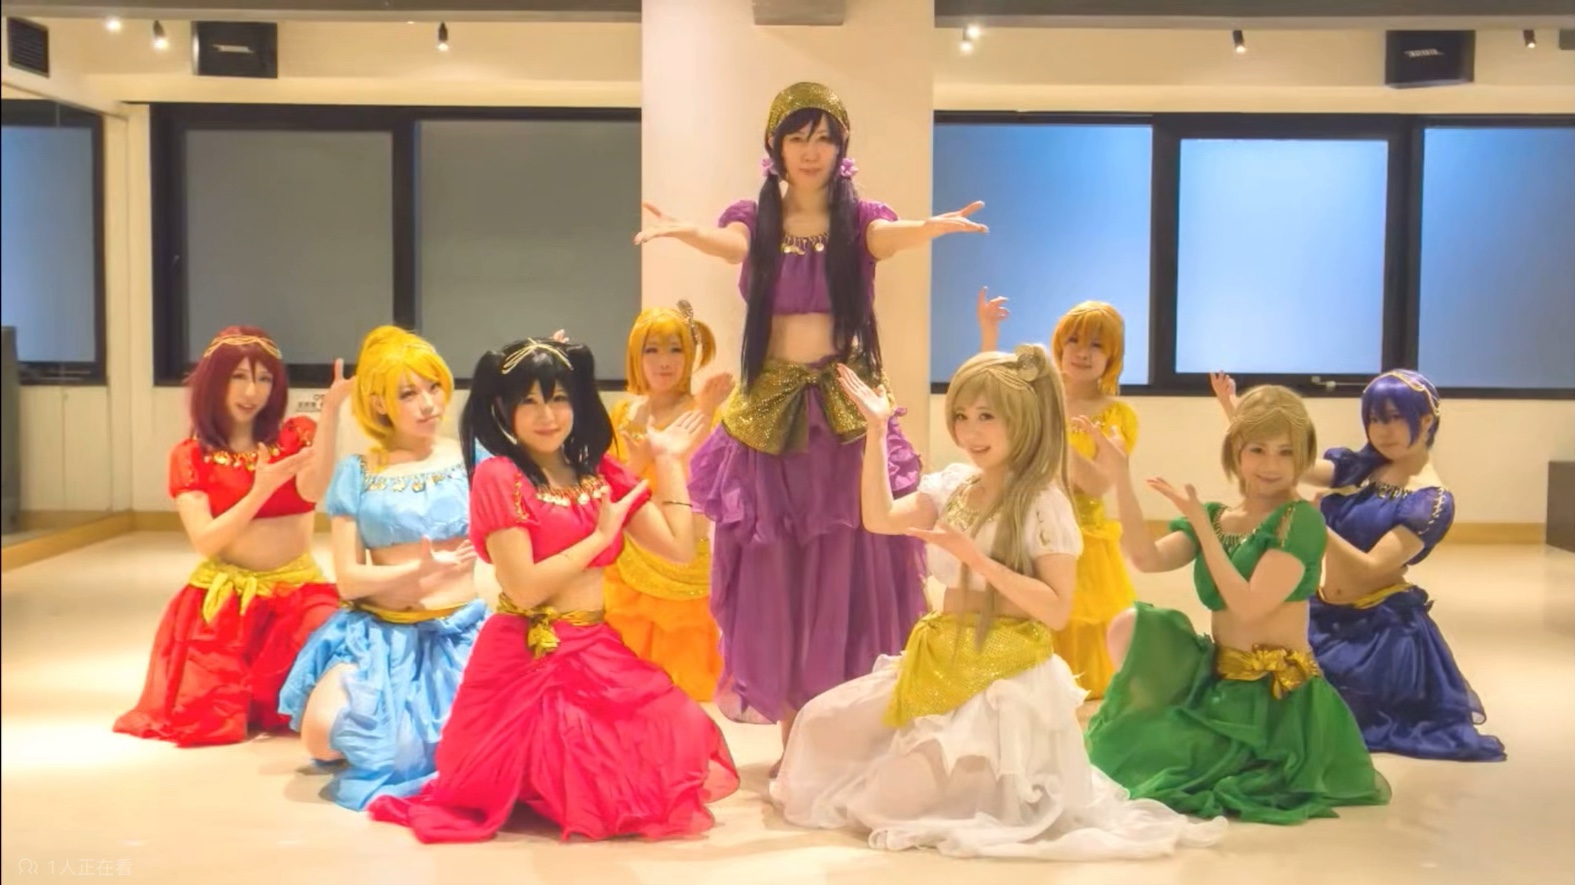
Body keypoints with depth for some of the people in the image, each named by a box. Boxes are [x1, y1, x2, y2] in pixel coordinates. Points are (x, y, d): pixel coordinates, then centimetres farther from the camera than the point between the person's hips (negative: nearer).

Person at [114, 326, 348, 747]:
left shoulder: (297, 435, 2)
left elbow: (315, 491, -20)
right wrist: (261, 490, -23)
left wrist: (331, 411, -28)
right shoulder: (190, 456, 0)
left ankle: (278, 698, 14)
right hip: (224, 597, 0)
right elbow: (205, 541, -10)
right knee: (212, 719, -15)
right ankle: (234, 694, 22)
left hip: (298, 590, 0)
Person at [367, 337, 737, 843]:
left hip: (597, 652, 7)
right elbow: (523, 589, -18)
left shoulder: (600, 472, 8)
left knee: (678, 748, -6)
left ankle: (552, 777, 17)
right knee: (611, 787, -15)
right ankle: (535, 787, 18)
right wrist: (601, 535, -11)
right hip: (529, 660, -6)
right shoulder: (498, 477, -10)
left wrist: (668, 462, 6)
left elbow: (679, 548, 4)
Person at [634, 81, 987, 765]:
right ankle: (791, 736, 13)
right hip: (768, 412, 1)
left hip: (846, 411, 0)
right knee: (775, 578, 3)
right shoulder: (754, 218, 5)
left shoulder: (859, 220, 4)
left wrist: (933, 228, -44)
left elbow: (891, 237, -20)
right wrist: (684, 232, -43)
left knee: (846, 573, 0)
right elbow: (729, 245, -19)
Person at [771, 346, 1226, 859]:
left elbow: (1057, 610, -17)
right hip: (943, 661, 7)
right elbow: (880, 519, -4)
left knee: (894, 803, -16)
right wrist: (876, 433, -8)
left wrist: (976, 558, -24)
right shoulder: (953, 486, 6)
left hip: (1006, 674, -7)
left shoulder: (1044, 504, -13)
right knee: (820, 720, 2)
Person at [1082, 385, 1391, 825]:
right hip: (1218, 679, 6)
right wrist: (1121, 481, -17)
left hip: (1276, 696, -6)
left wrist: (1202, 524, -18)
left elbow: (1249, 607, -21)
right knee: (1131, 625, -12)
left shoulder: (1301, 520, -11)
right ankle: (1169, 724, 8)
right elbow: (1148, 559, -9)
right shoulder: (1214, 516, 8)